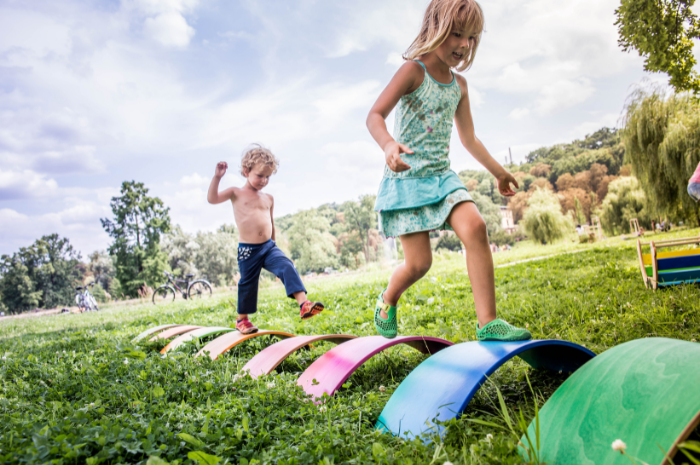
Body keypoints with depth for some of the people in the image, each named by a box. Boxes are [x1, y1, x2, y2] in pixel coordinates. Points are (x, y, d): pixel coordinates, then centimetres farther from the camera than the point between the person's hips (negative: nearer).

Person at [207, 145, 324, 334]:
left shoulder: (268, 198, 13)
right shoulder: (236, 193, 2)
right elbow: (212, 198, -10)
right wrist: (217, 177, -19)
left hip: (269, 247, 3)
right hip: (247, 250, -3)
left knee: (287, 267, -19)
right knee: (247, 283, 8)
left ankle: (304, 304, -29)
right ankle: (242, 319, 29)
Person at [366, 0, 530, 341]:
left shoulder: (459, 85, 13)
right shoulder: (413, 70, -6)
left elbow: (469, 138, 23)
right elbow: (375, 116, -17)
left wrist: (498, 172, 29)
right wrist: (388, 144, -39)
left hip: (441, 175, 5)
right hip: (407, 176, -5)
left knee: (475, 227, -21)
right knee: (419, 263, -7)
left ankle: (487, 322, -16)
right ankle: (387, 300, 27)